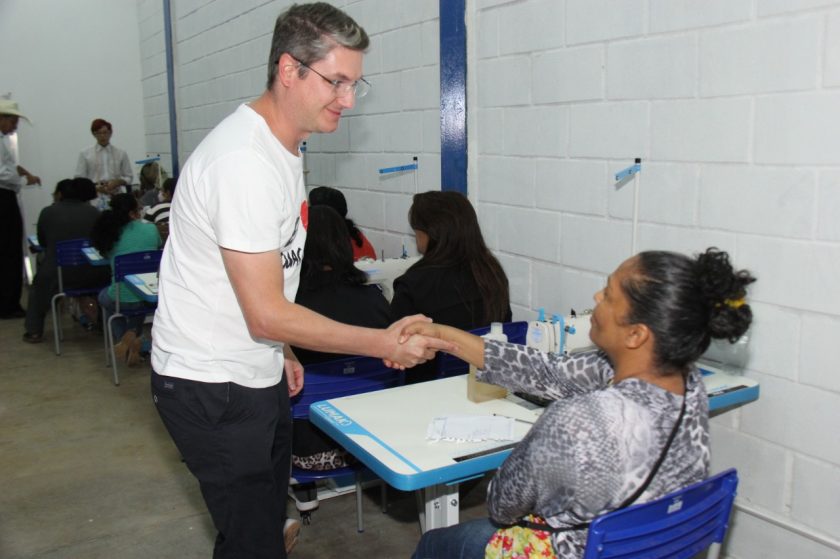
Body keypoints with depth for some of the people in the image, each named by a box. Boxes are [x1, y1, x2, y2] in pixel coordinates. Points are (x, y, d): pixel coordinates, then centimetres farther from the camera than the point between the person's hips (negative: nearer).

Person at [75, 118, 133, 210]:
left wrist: (117, 182, -10)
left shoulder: (121, 154, 9)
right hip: (95, 202, -1)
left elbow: (128, 177, 10)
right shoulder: (85, 154, 5)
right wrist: (96, 187, -13)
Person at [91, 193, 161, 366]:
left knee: (105, 296, 35)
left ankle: (124, 337, 13)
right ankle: (135, 337, 23)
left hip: (121, 299, -1)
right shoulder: (150, 228, -3)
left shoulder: (111, 232, -3)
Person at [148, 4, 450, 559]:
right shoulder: (245, 162, -25)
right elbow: (266, 315, -24)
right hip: (212, 386, -9)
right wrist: (383, 343, -19)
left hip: (257, 373, 9)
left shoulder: (284, 145, 7)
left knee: (268, 513, 19)